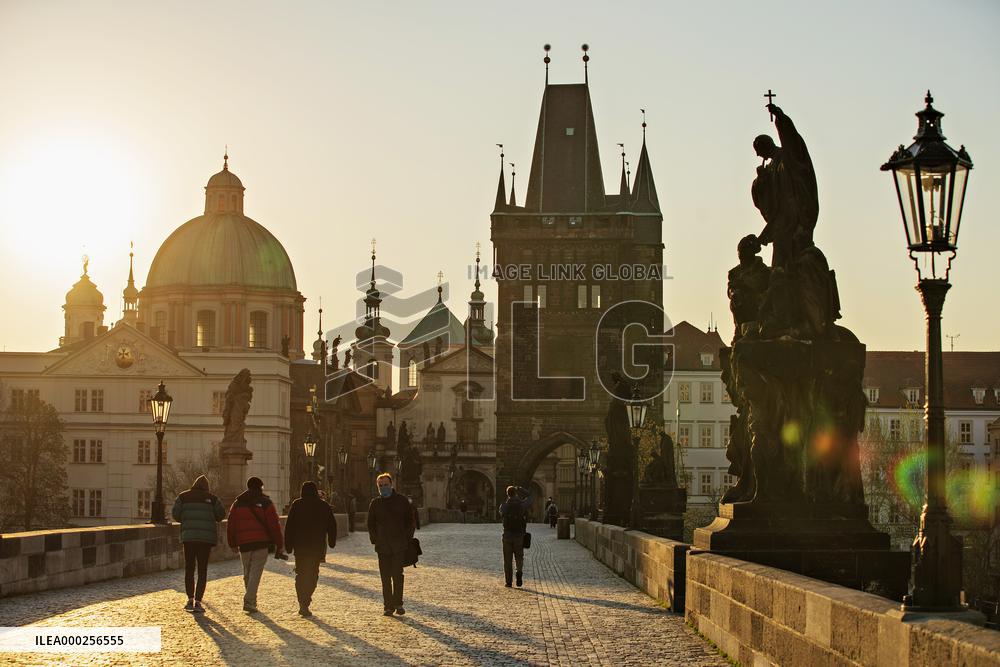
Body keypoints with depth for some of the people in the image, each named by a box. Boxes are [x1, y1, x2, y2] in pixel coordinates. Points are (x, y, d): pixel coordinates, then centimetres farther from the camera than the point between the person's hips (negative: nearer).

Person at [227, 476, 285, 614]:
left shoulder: (237, 504, 11)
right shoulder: (265, 503, 0)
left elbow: (231, 525, 11)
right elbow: (274, 525, -4)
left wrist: (233, 544, 18)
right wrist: (279, 545, 0)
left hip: (243, 543, 4)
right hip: (261, 543, -4)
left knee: (247, 573, 16)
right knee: (256, 573, -5)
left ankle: (251, 601, 23)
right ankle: (249, 601, -16)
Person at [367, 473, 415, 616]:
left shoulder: (402, 500, 4)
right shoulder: (375, 503, 8)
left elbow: (410, 521, 9)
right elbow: (371, 524, 14)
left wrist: (407, 539, 1)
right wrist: (375, 540, 3)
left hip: (399, 545, -2)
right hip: (382, 546, 2)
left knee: (397, 575, -8)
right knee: (385, 577, 2)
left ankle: (398, 603, 3)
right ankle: (388, 606, 7)